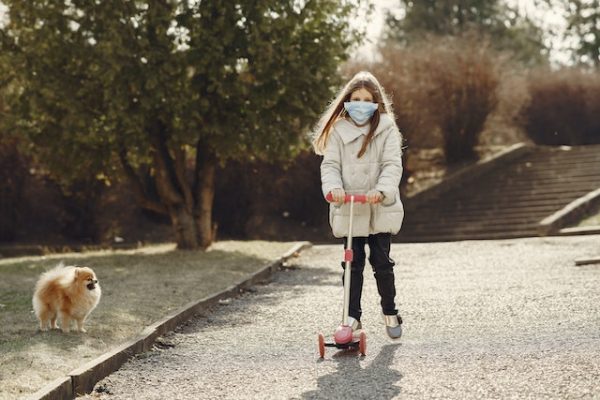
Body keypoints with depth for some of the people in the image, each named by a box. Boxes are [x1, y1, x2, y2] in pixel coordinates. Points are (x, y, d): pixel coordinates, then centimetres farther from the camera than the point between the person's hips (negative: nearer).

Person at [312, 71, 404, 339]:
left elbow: (392, 164, -7)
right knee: (353, 264, 3)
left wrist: (382, 190, -25)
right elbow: (330, 164, 0)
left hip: (380, 209, -1)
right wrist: (333, 187, -21)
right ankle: (352, 317, 9)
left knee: (382, 261, 2)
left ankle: (390, 313, 19)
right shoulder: (338, 130, 4)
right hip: (348, 209, 1)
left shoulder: (386, 129, 1)